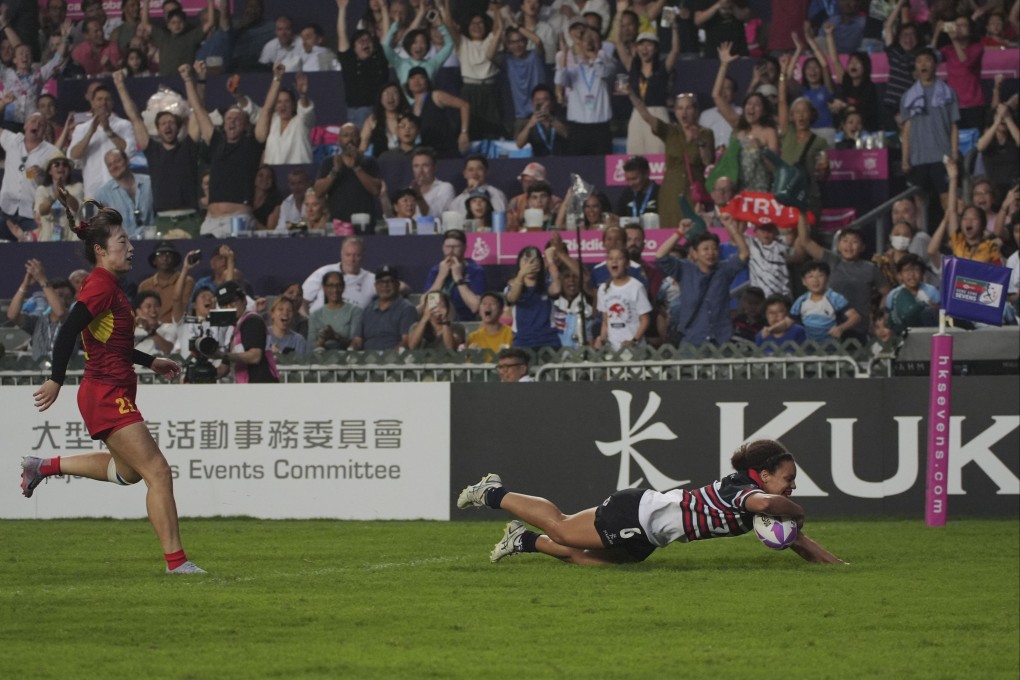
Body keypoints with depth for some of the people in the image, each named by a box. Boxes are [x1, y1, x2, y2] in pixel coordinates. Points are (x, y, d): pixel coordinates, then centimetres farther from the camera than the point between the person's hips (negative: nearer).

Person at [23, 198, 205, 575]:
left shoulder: (109, 285, 14)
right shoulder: (100, 285, -16)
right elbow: (68, 332, -23)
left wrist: (150, 361, 24)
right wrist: (56, 380, -21)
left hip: (113, 395, 10)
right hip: (107, 395, -10)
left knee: (128, 470, 26)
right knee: (158, 472, -11)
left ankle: (45, 466, 31)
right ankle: (176, 561, -9)